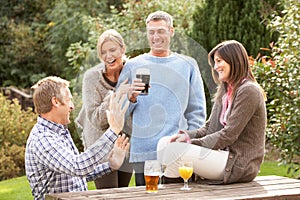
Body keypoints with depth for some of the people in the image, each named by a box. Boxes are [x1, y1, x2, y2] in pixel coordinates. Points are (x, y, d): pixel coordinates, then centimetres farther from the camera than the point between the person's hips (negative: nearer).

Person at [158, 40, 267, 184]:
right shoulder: (224, 91, 19)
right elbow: (210, 128, 14)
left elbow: (229, 134, -17)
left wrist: (193, 142, -15)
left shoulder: (248, 91, -12)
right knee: (165, 143, 1)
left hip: (240, 164, -10)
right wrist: (187, 135, -5)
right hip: (225, 154, 10)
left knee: (175, 150, -24)